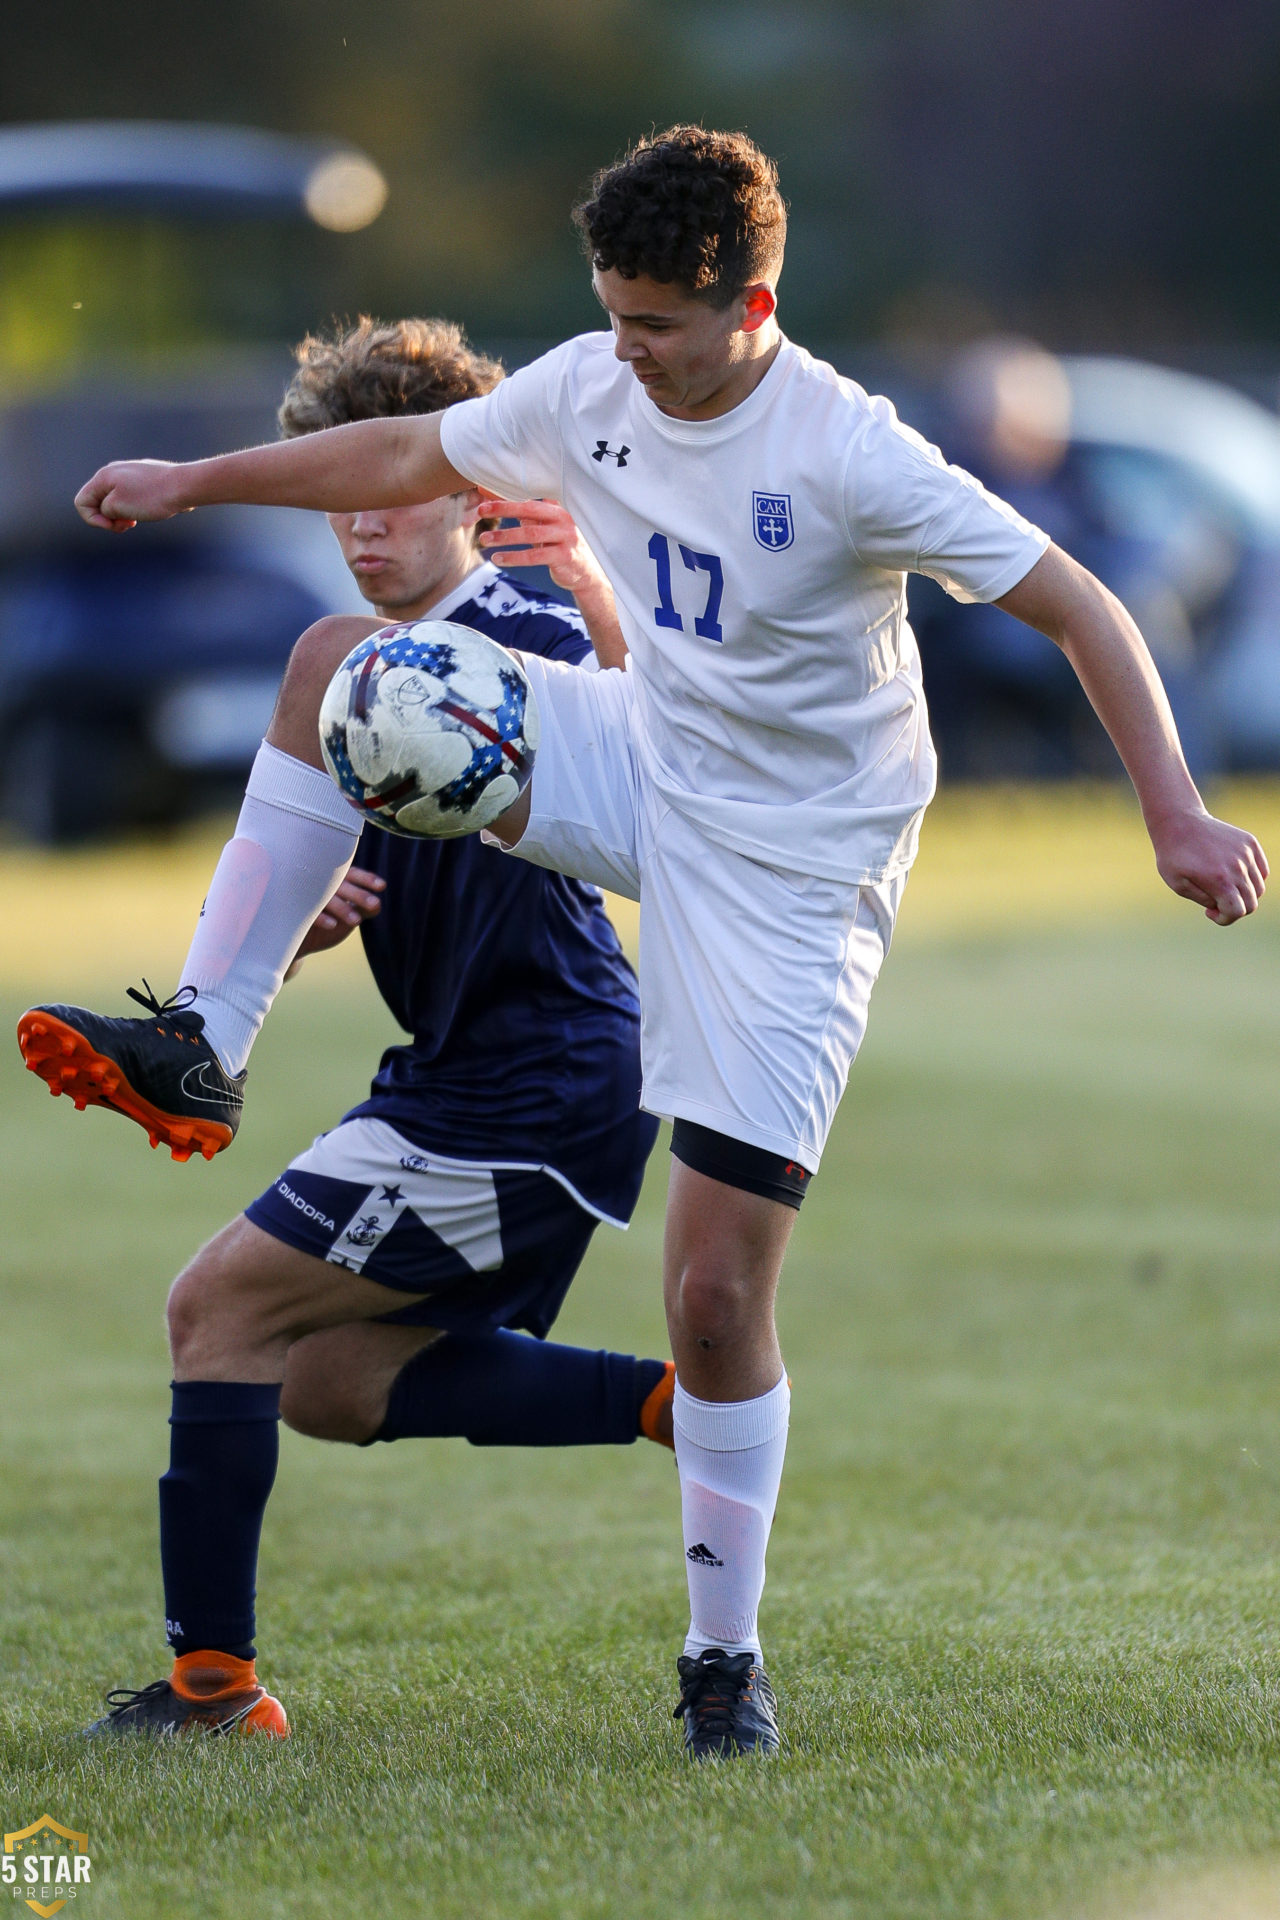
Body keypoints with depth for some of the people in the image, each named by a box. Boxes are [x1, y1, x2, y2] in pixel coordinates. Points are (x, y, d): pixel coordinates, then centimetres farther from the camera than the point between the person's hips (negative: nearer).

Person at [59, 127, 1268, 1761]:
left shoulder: (846, 457, -25)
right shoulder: (586, 390, -7)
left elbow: (1078, 608, -22)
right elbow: (411, 458, 13)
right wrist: (190, 482, 16)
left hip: (796, 869, -6)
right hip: (646, 769, 6)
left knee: (716, 1291, -8)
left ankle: (724, 1657, 8)